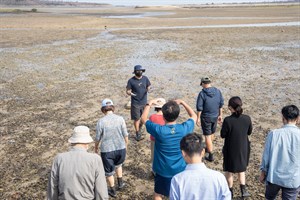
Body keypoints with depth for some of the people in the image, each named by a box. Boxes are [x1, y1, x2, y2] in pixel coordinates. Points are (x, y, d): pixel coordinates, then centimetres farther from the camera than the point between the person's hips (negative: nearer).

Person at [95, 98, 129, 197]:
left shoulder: (101, 121, -13)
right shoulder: (120, 119, -8)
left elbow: (98, 138, -5)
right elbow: (125, 135, -3)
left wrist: (96, 148, 14)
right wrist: (125, 146, 16)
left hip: (107, 150, -2)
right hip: (121, 148, 3)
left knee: (109, 171, 19)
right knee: (118, 164, 33)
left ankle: (113, 191, 33)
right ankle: (120, 183, 41)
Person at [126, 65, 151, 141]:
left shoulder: (145, 78, -2)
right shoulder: (131, 81, -13)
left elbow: (148, 86, 9)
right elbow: (127, 91, -8)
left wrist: (148, 89, -15)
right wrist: (130, 93, -31)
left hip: (144, 102, 4)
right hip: (135, 103, -4)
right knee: (136, 119, 2)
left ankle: (140, 129, 44)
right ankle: (138, 134, 19)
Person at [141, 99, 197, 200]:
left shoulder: (158, 130, -23)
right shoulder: (184, 128, -18)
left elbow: (143, 118, -4)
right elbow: (194, 116, 5)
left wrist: (149, 104, 8)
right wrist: (182, 102, 10)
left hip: (163, 172, -2)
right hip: (180, 171, 2)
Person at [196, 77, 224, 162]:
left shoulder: (202, 93, -18)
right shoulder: (218, 91, -3)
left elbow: (199, 108, -16)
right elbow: (221, 104, 4)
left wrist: (198, 118, -6)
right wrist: (220, 115, 15)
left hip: (206, 117, -5)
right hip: (215, 116, 6)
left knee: (207, 135, 2)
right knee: (212, 133, 22)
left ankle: (210, 155, 4)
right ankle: (209, 148, 43)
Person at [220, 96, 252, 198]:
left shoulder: (228, 120, -26)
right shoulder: (247, 119, -14)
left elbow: (223, 135, -14)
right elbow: (249, 132, 1)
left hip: (231, 150, -3)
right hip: (243, 149, 3)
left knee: (229, 171, 18)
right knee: (241, 169, 26)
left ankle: (230, 191, 32)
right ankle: (243, 190, 28)